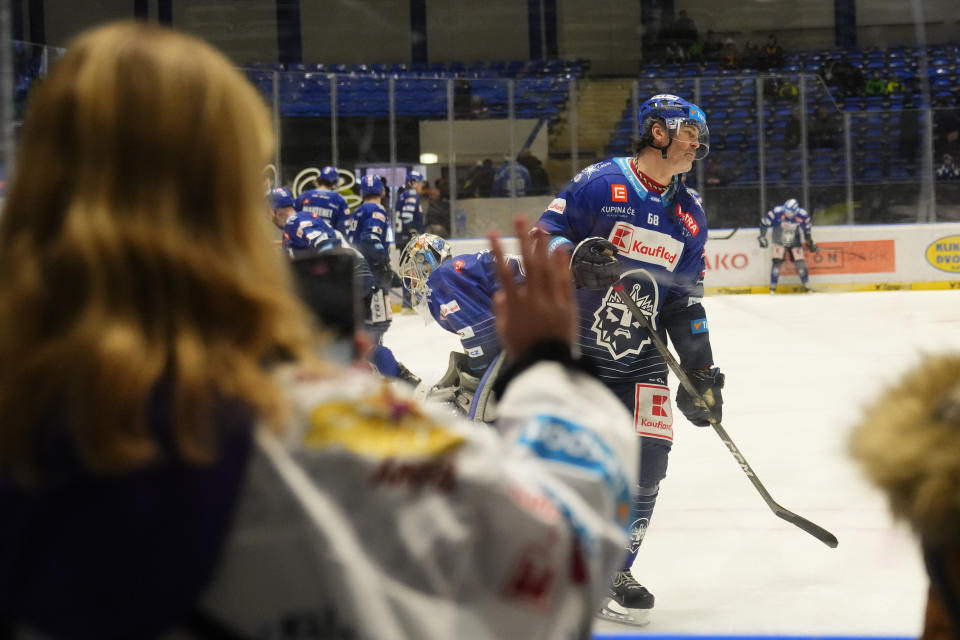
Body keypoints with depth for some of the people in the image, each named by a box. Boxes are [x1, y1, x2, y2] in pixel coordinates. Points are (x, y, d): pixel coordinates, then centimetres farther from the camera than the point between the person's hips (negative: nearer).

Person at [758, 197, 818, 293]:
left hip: (794, 241, 1)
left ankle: (807, 286, 13)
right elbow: (764, 222, -14)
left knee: (800, 263, -3)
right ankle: (772, 287, 1)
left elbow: (807, 228, 0)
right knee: (777, 262, -12)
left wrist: (810, 242, 7)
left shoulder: (803, 215, -21)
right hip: (779, 241, -1)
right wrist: (762, 237, -11)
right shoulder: (777, 212, -28)